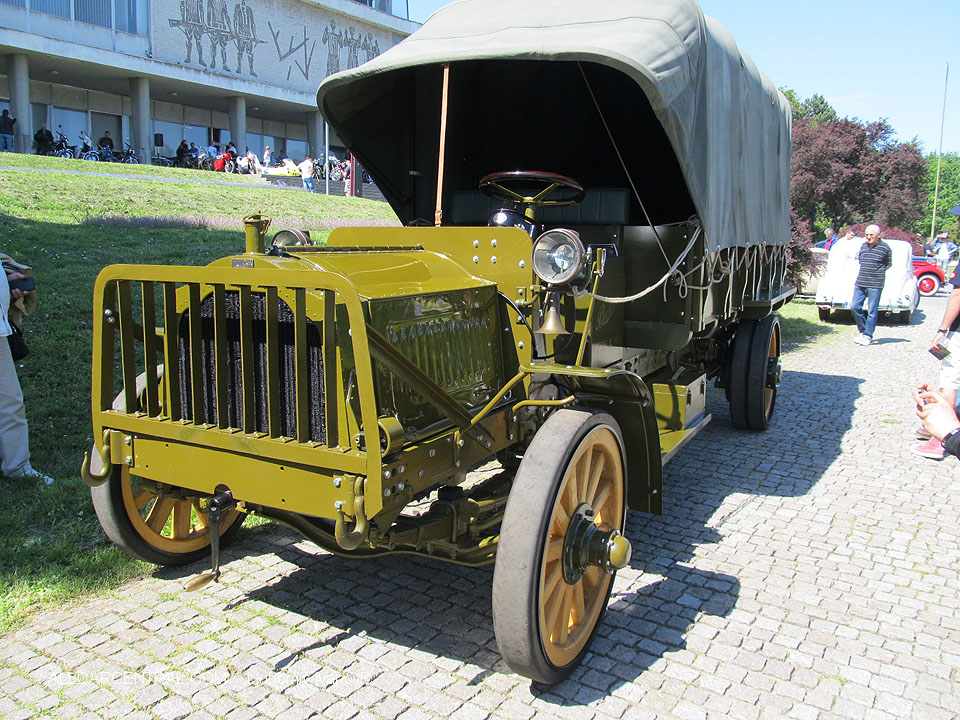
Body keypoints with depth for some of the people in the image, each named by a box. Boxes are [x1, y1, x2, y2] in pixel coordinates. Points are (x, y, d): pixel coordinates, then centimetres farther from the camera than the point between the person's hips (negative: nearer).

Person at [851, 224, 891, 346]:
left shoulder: (885, 248, -2)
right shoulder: (863, 246, 11)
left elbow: (888, 264, 7)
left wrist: (877, 271, 3)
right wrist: (867, 271, 11)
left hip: (875, 285, -5)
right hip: (860, 283, 5)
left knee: (872, 311, -1)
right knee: (855, 307, 2)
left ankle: (868, 336, 6)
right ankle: (862, 330, 19)